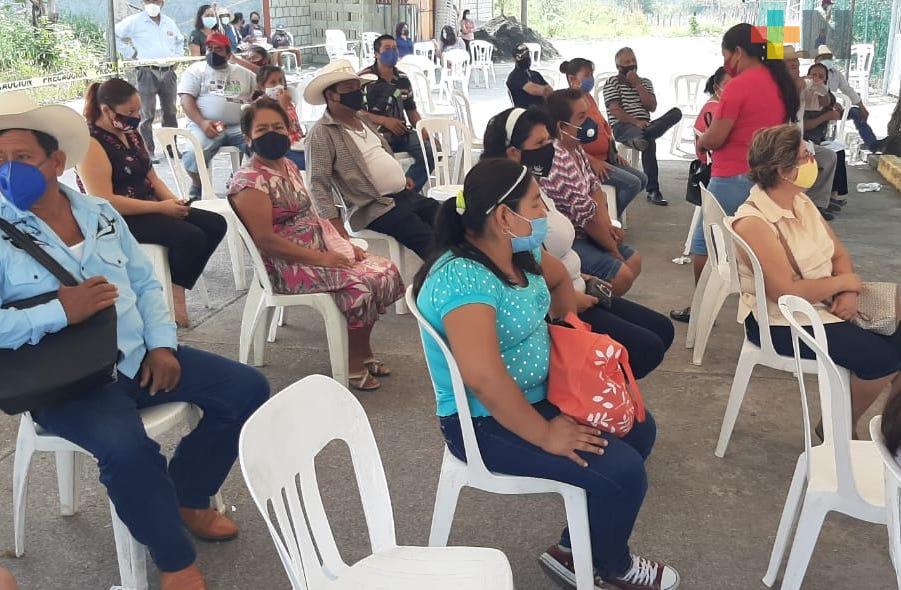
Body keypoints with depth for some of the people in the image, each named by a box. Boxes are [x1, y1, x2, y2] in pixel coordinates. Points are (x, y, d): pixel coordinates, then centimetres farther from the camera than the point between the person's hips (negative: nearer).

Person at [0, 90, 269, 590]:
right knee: (125, 445, -35)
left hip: (138, 359, 6)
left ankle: (187, 496, 19)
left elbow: (146, 283, 12)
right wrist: (60, 312, -27)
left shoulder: (100, 213, 10)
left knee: (247, 388, -1)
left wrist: (161, 343, -3)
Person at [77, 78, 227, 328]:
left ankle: (177, 287, 0)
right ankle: (176, 294, -5)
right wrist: (161, 208, -21)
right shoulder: (91, 143, -16)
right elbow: (103, 201, -23)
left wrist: (173, 201, -3)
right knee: (190, 237, -27)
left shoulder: (131, 133, 11)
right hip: (117, 221, -9)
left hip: (149, 209, 9)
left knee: (216, 224, -3)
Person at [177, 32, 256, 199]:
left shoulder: (244, 73, 22)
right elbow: (186, 99, 1)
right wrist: (202, 122, -16)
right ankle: (197, 187, -1)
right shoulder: (196, 70, 13)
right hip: (206, 125, -2)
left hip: (239, 127, 2)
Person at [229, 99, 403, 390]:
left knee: (386, 271, -1)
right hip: (288, 265, -9)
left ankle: (363, 352, 13)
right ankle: (353, 364, -4)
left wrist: (344, 244, 4)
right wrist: (321, 258, -21)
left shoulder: (288, 166, 12)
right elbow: (266, 240, -22)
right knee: (361, 284, -23)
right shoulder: (250, 181, -16)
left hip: (322, 248, 9)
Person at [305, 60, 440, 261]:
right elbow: (319, 184, -14)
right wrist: (336, 226, -22)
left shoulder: (362, 120, 18)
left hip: (406, 195, 9)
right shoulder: (321, 134, -8)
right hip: (375, 209, -8)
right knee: (432, 244, -23)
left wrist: (402, 178, 18)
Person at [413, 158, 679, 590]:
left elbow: (558, 279, 23)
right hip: (485, 421, -10)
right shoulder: (463, 278, -29)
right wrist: (545, 435, -28)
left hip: (537, 392, 10)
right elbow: (483, 377, -39)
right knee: (622, 470, -16)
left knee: (638, 427, 11)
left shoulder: (519, 250, -1)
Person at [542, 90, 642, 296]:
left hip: (582, 232, 11)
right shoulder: (557, 160, -28)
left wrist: (607, 225, -4)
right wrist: (612, 247, -10)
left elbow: (594, 186, 12)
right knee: (622, 275, -17)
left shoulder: (576, 148, 4)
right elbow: (586, 213, -23)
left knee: (634, 260, 14)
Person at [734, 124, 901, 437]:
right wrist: (845, 282, -13)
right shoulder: (752, 223, -23)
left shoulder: (800, 201, 3)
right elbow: (787, 292, -27)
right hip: (782, 323, -8)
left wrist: (849, 293, -11)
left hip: (826, 304, 8)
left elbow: (839, 252, 9)